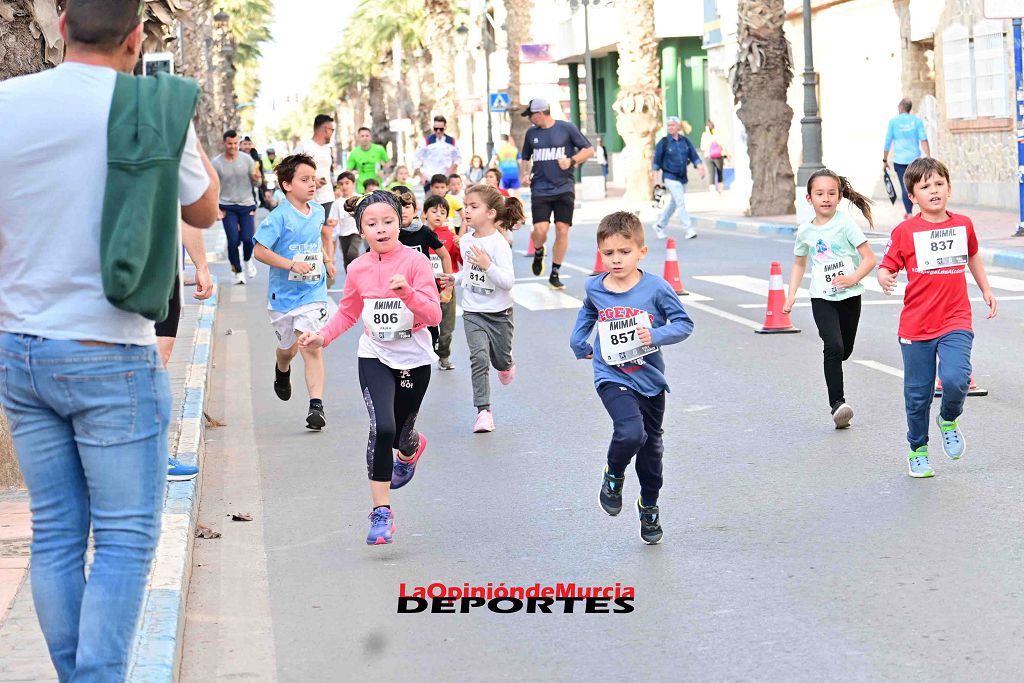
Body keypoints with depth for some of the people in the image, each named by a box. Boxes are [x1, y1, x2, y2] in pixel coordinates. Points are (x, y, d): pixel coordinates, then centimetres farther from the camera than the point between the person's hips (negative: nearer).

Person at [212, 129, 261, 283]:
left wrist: (256, 178, -20)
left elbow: (255, 182, 4)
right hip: (227, 207, -1)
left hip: (247, 205, 1)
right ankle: (238, 271, 10)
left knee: (248, 238, -8)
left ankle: (247, 260, 25)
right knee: (233, 240, -7)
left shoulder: (247, 159, -1)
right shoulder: (217, 163, -4)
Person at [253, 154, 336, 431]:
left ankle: (316, 406, -14)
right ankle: (282, 371, 53)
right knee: (288, 348, 17)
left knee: (312, 347, -12)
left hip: (313, 293, 2)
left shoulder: (317, 212, 4)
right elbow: (260, 250, -18)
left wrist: (326, 260, 14)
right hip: (283, 294, -2)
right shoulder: (279, 217, -14)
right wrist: (292, 265, -24)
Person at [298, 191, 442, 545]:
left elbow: (434, 315, -17)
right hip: (375, 359, 1)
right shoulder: (358, 269, -3)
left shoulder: (415, 261, -13)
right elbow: (348, 312, 14)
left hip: (414, 360, -1)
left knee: (400, 433, 14)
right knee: (382, 429, -20)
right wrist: (324, 335, -1)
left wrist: (408, 293, -34)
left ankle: (411, 449, 55)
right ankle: (381, 512, -10)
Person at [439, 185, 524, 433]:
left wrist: (488, 265, -35)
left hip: (499, 312, -3)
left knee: (501, 360, 13)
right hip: (473, 312, 3)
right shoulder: (465, 240, 0)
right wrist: (456, 278, 7)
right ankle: (483, 411, -9)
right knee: (479, 359, -12)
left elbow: (507, 281, -24)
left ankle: (506, 366, 51)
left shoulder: (499, 244, -19)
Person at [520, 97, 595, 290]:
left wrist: (572, 161, -13)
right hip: (540, 189, 2)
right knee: (540, 230, -14)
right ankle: (538, 253, 21)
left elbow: (589, 150, 1)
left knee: (562, 230, -4)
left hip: (564, 188, -2)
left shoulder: (567, 128, -1)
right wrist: (527, 174, 5)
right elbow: (526, 158, 24)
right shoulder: (531, 133, 10)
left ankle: (554, 274, 8)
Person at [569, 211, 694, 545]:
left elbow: (684, 324, -6)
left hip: (650, 379, 1)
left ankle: (649, 507, 37)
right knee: (630, 433, -26)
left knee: (652, 447, 15)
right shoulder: (595, 289, -2)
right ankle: (614, 475, 5)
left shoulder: (656, 288, -11)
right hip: (613, 377, -1)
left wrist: (657, 335, -21)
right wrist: (578, 343, 15)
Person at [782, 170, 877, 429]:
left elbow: (869, 258, -8)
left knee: (845, 350, 9)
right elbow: (799, 263, 21)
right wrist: (792, 294, 12)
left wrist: (853, 278, -24)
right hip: (822, 298, 1)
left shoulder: (845, 225, -7)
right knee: (834, 347, -17)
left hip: (849, 296, -1)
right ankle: (837, 403, -16)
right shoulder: (805, 231, 4)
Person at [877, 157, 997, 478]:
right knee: (917, 393, 6)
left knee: (955, 379, -21)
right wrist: (885, 280, -28)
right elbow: (886, 268, -6)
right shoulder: (905, 232, -6)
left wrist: (986, 290, 29)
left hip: (955, 322, 1)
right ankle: (917, 450, 27)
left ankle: (949, 420, 12)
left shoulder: (963, 225, 5)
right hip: (916, 326, -1)